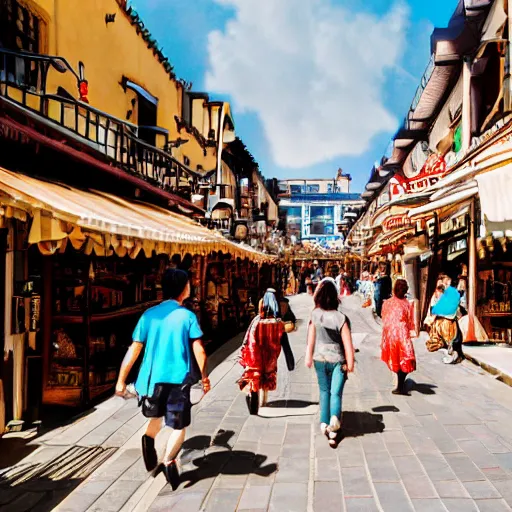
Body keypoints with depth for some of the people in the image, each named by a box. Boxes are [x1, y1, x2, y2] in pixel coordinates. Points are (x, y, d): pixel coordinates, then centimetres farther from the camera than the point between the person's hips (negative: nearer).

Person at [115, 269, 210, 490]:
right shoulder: (187, 316, -5)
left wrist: (121, 380, 6)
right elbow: (199, 351, -8)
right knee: (179, 426, 5)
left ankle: (149, 438, 1)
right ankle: (168, 461, -17)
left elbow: (134, 350, 0)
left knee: (157, 415, 27)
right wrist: (204, 376, 6)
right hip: (178, 377, -3)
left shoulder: (149, 314, 2)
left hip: (153, 377, 3)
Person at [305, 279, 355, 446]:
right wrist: (350, 363, -3)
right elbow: (347, 343, -11)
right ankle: (335, 417, -22)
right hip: (337, 360, -2)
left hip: (320, 359, 2)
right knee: (336, 392, 2)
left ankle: (324, 423, 16)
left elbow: (311, 338, -5)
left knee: (324, 391, 17)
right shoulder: (340, 318, -13)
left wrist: (309, 357, 5)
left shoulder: (315, 315, -9)